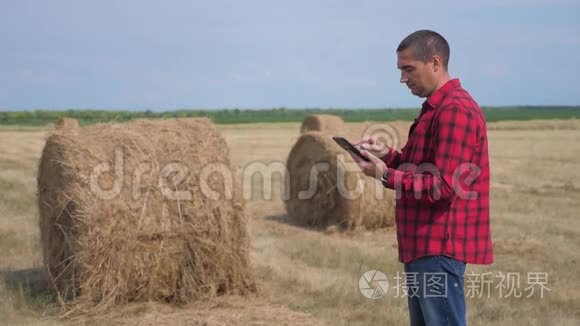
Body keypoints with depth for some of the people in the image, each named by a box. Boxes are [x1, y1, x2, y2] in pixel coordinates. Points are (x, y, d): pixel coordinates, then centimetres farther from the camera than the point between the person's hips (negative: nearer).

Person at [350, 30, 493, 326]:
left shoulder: (455, 110, -16)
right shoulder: (435, 108, 17)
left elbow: (443, 186, -22)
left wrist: (385, 175, -17)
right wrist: (388, 155, 4)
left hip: (440, 247, -10)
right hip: (425, 245, 10)